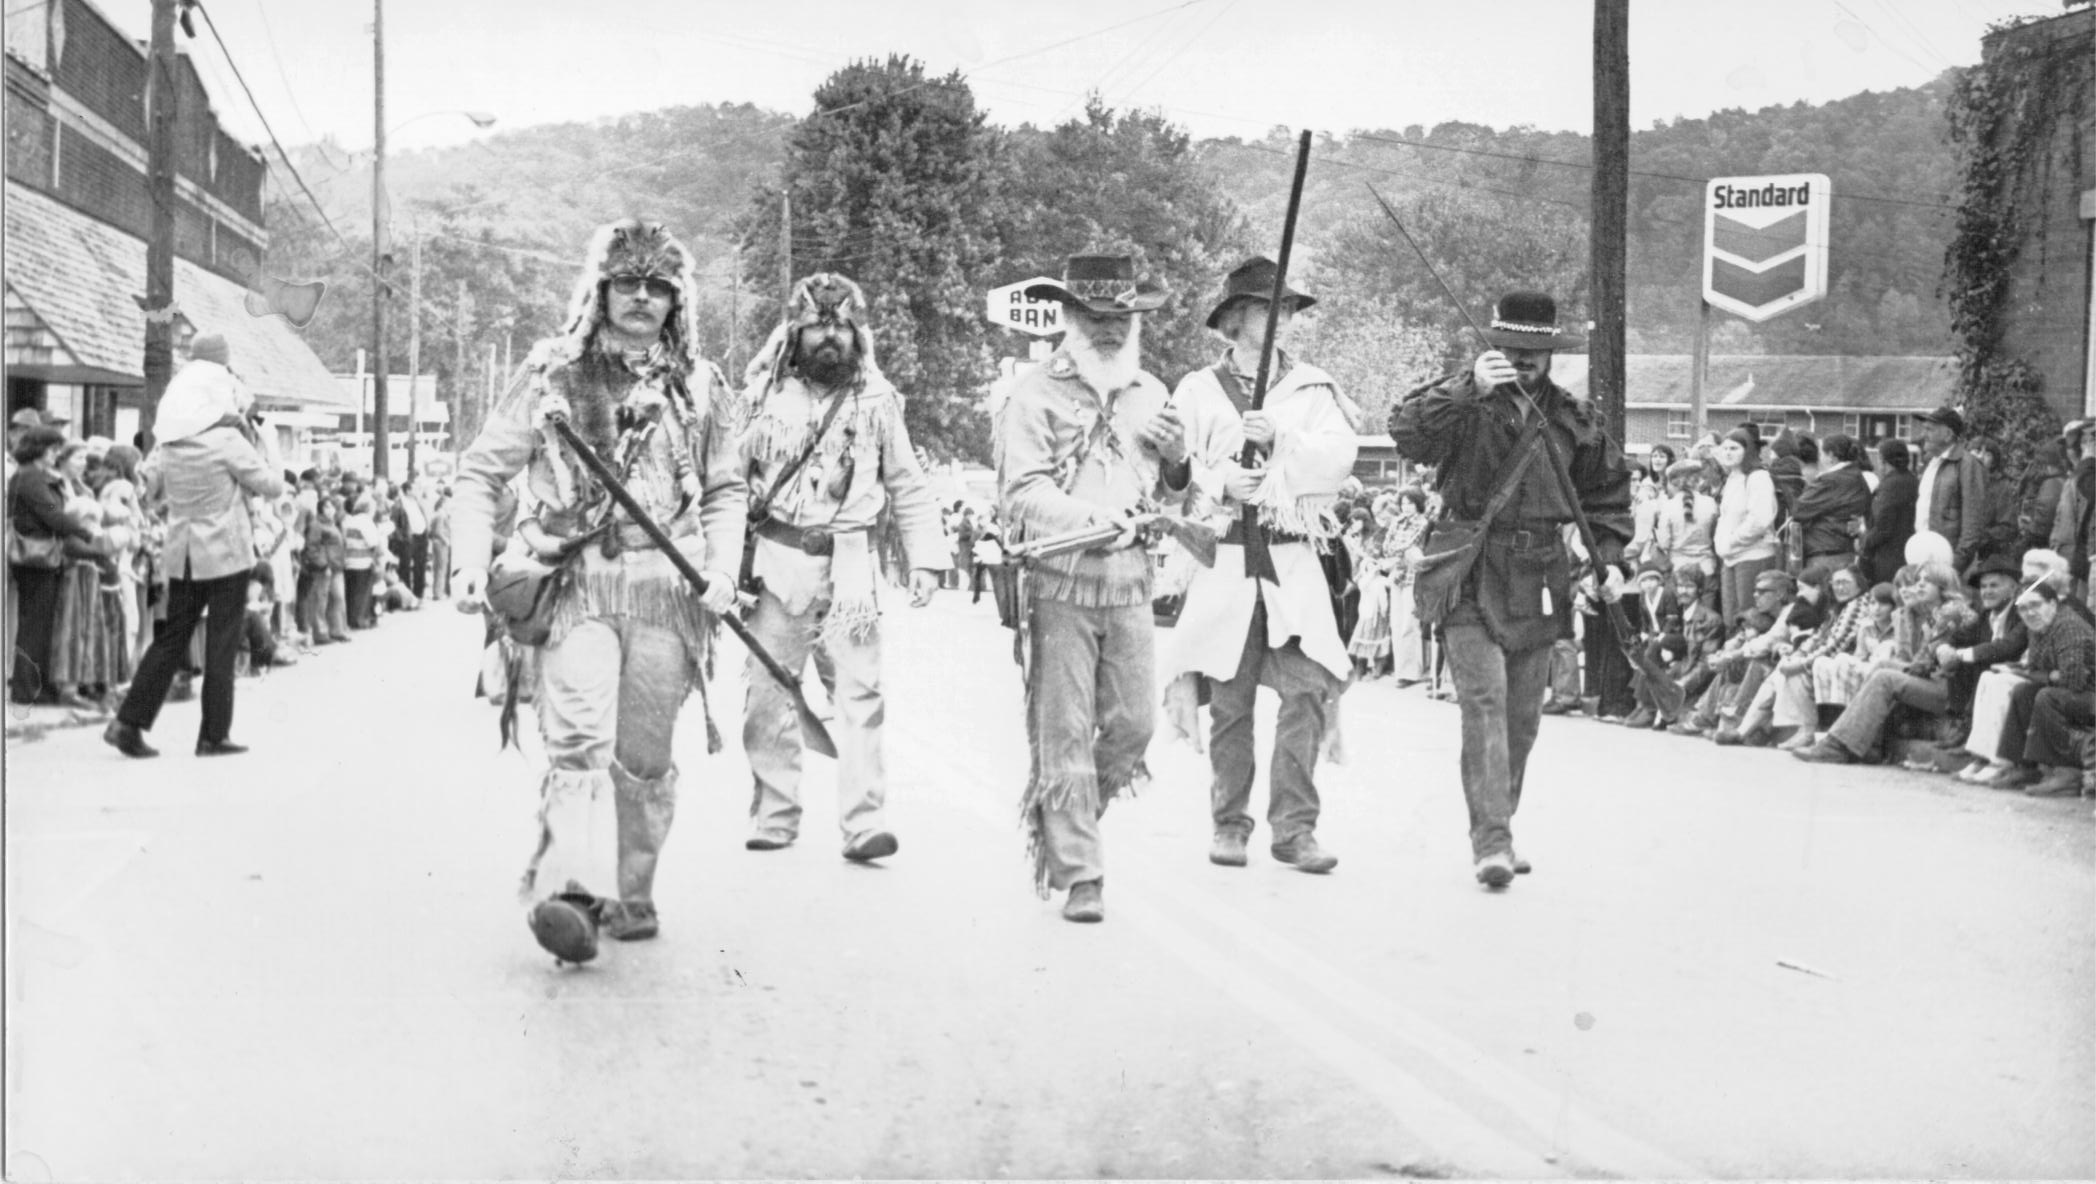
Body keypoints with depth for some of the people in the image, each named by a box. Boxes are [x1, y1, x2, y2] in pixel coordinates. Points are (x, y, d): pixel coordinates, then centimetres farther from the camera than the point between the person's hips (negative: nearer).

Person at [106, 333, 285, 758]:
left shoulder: (170, 444, 2)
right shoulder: (229, 441, -15)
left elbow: (148, 487, 14)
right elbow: (272, 484, -8)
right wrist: (262, 444, 3)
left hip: (183, 555, 6)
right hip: (226, 553, -6)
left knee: (171, 638, 13)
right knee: (221, 644, 3)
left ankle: (128, 722, 7)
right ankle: (213, 735, 6)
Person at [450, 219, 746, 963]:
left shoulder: (700, 386, 12)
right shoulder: (552, 375, 4)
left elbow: (726, 489, 19)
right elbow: (481, 472, 6)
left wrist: (724, 566, 3)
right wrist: (471, 560, -7)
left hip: (667, 587, 3)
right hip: (574, 583, -2)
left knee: (645, 756, 8)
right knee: (579, 740, -20)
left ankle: (630, 893, 25)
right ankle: (571, 891, -30)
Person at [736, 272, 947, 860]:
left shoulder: (878, 402, 8)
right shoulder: (769, 398, 7)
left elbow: (909, 489, 12)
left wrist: (927, 557, 2)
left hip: (849, 564, -1)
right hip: (778, 561, 1)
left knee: (858, 691, -8)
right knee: (769, 694, 3)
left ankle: (863, 822, -8)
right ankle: (774, 817, 14)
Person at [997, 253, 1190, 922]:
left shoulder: (1150, 394, 16)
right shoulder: (1035, 395, -1)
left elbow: (1170, 498, 25)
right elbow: (1022, 492, -10)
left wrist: (1178, 461, 2)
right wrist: (1090, 515, -25)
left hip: (1130, 580, 5)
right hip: (1059, 580, -5)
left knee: (1134, 722, 6)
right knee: (1064, 733, -3)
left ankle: (1057, 826, 30)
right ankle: (1079, 876, 3)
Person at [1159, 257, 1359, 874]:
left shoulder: (1314, 389, 13)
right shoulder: (1198, 391, 11)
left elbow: (1339, 456, -2)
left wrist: (1280, 437, -16)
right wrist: (1220, 482, -15)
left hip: (1296, 562, 0)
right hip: (1225, 561, 0)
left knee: (1309, 686, -12)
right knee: (1229, 700, 4)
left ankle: (1294, 826, -5)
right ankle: (1229, 824, 17)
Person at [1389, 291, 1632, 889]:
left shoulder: (1573, 418, 10)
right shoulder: (1465, 406, -4)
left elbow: (1608, 487, 21)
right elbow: (1408, 433, -23)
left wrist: (1608, 557, 11)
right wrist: (1469, 390, -33)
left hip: (1539, 581, 5)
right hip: (1470, 576, -5)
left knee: (1523, 717, 10)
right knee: (1484, 701, -16)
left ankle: (1498, 828, 25)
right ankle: (1491, 840, -17)